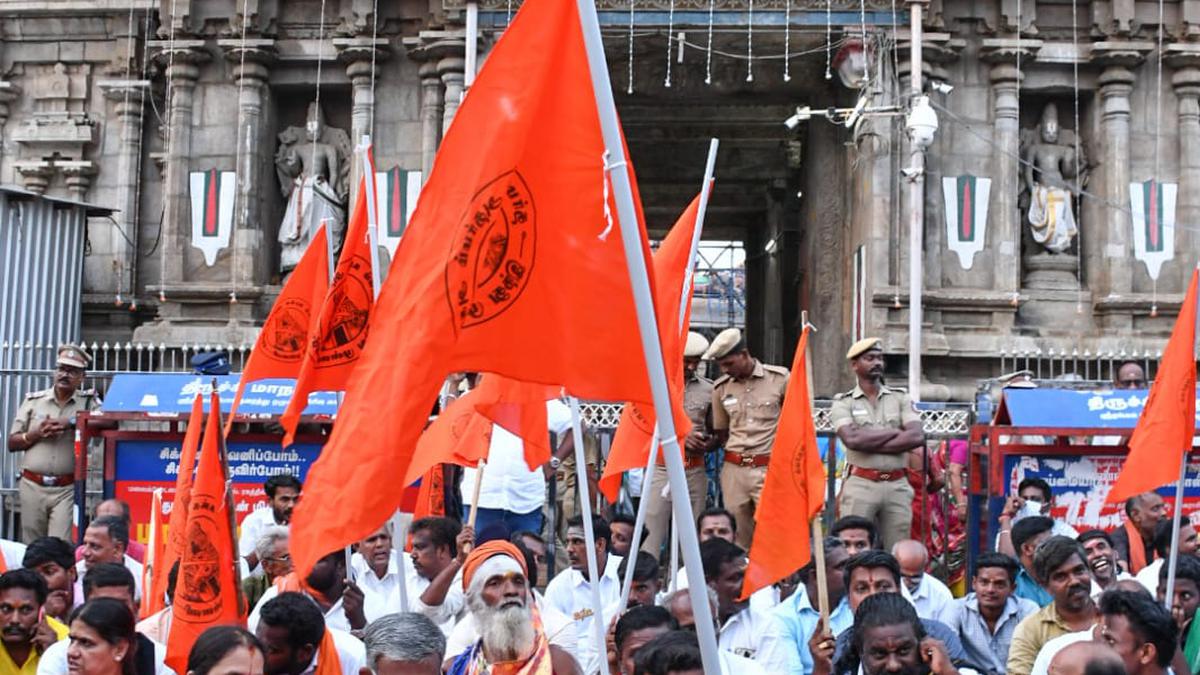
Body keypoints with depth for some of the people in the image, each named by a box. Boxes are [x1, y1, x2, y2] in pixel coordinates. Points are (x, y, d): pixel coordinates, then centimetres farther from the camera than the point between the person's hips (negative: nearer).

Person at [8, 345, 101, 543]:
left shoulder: (89, 401, 5)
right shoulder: (33, 400, 11)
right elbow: (12, 443, 12)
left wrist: (71, 422, -17)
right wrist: (35, 434, -7)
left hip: (67, 489, -3)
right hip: (32, 487, 3)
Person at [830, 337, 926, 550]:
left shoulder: (900, 398, 11)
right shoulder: (843, 403, 5)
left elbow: (917, 436, -5)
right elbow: (852, 439, -14)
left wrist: (870, 443, -9)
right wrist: (895, 431, -5)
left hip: (897, 485, 3)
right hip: (861, 484, -2)